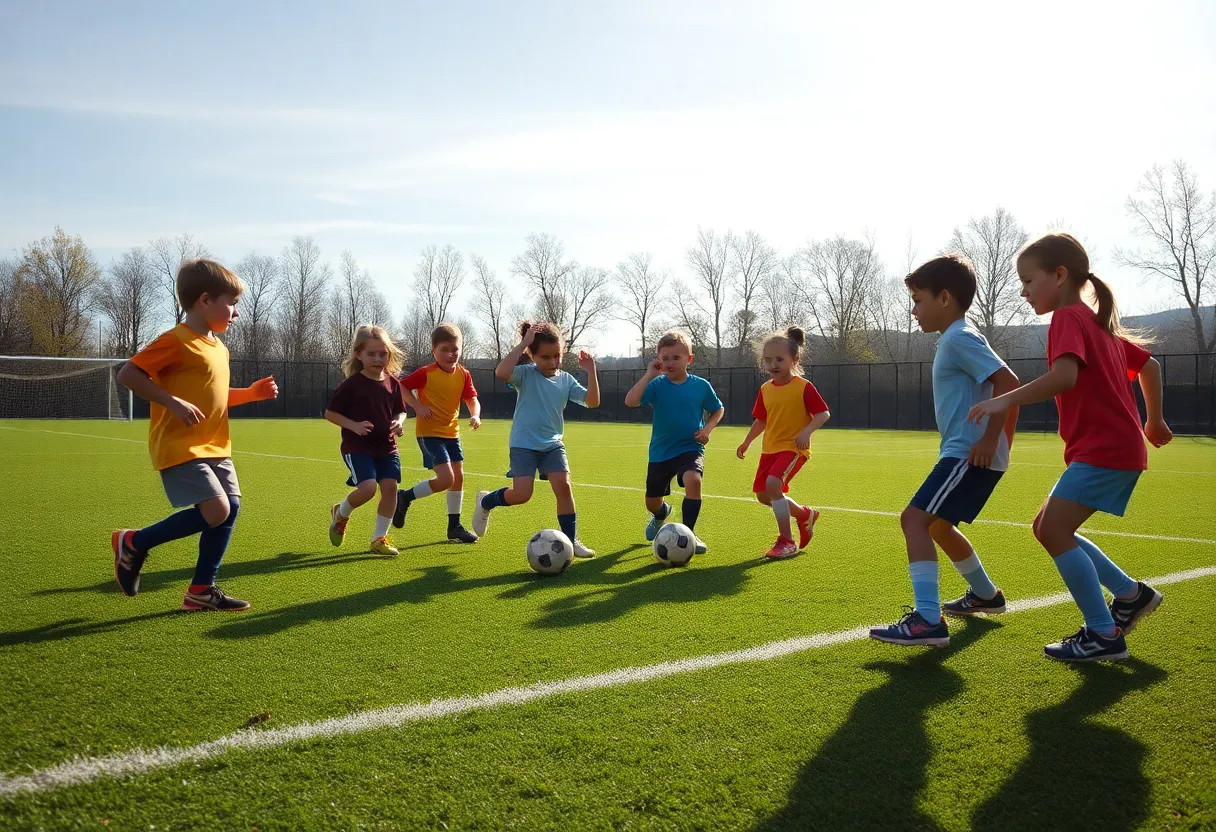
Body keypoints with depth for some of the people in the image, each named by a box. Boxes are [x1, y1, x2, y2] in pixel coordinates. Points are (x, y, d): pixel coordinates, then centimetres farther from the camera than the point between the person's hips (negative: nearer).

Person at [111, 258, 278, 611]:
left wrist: (251, 393, 11)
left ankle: (202, 590, 15)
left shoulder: (218, 347, 14)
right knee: (216, 511, -17)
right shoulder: (176, 341, -14)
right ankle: (133, 543, 3)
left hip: (214, 446, 9)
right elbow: (127, 374, -17)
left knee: (231, 507, 3)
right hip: (180, 447, -9)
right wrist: (174, 403, -24)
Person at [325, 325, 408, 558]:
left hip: (386, 447, 5)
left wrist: (399, 421, -6)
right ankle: (341, 514, 14)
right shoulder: (352, 384, -10)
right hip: (357, 447, -5)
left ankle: (379, 538, 9)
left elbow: (400, 411, 17)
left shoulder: (393, 383, 4)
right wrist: (354, 425, -19)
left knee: (390, 486, -7)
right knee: (368, 487, -20)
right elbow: (330, 413, -5)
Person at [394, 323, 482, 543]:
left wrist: (475, 415, -20)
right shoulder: (426, 373, -14)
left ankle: (454, 527, 22)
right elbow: (401, 386, -7)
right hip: (429, 432, -7)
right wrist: (418, 407, -18)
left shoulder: (463, 374, 1)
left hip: (451, 433, 7)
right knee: (446, 479, -17)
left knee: (458, 477, 10)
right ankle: (404, 498, 5)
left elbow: (472, 399, 1)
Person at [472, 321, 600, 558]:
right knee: (521, 495, -13)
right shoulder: (526, 374, -11)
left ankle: (571, 541, 3)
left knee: (564, 487, -9)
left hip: (553, 443, 5)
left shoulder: (566, 379, 4)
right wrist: (522, 344, -30)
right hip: (524, 444, -4)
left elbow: (592, 401, -2)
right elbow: (501, 372, -33)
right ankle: (485, 501, 19)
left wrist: (591, 371, -11)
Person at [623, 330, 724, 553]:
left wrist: (707, 428, -7)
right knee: (652, 502, 12)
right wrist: (649, 375, -21)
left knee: (693, 480, -33)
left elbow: (718, 410, 11)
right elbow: (630, 401, -25)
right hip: (660, 451, 1)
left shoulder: (701, 386, -5)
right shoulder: (657, 385, -9)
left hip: (690, 448, -1)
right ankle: (661, 514, 52)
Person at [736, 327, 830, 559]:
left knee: (773, 483, -27)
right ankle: (805, 515, 33)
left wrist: (806, 431, -26)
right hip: (770, 448, 7)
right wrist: (747, 442, 15)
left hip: (794, 447, -7)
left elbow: (823, 413, -11)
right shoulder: (765, 389, 7)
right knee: (762, 494, 7)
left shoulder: (804, 387, -11)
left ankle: (787, 542, -14)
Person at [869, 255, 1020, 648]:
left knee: (915, 518, -19)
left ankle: (927, 621, -25)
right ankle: (985, 594, 43)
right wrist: (995, 440, 22)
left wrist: (989, 439, -23)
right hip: (967, 453, 11)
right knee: (939, 525, 25)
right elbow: (996, 383, 26)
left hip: (969, 454, -11)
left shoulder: (959, 338, -13)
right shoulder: (956, 339, 19)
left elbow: (1008, 381, -23)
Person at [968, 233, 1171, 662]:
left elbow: (1065, 375, -30)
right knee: (1047, 528, 12)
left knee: (1055, 532, -12)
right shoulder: (1098, 322, 18)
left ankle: (1104, 635, -6)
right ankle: (1130, 594, 17)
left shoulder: (1068, 318, -11)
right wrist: (1154, 421, 34)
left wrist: (1007, 400, -31)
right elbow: (1149, 364, 27)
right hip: (1119, 446, 10)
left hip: (1103, 449, -10)